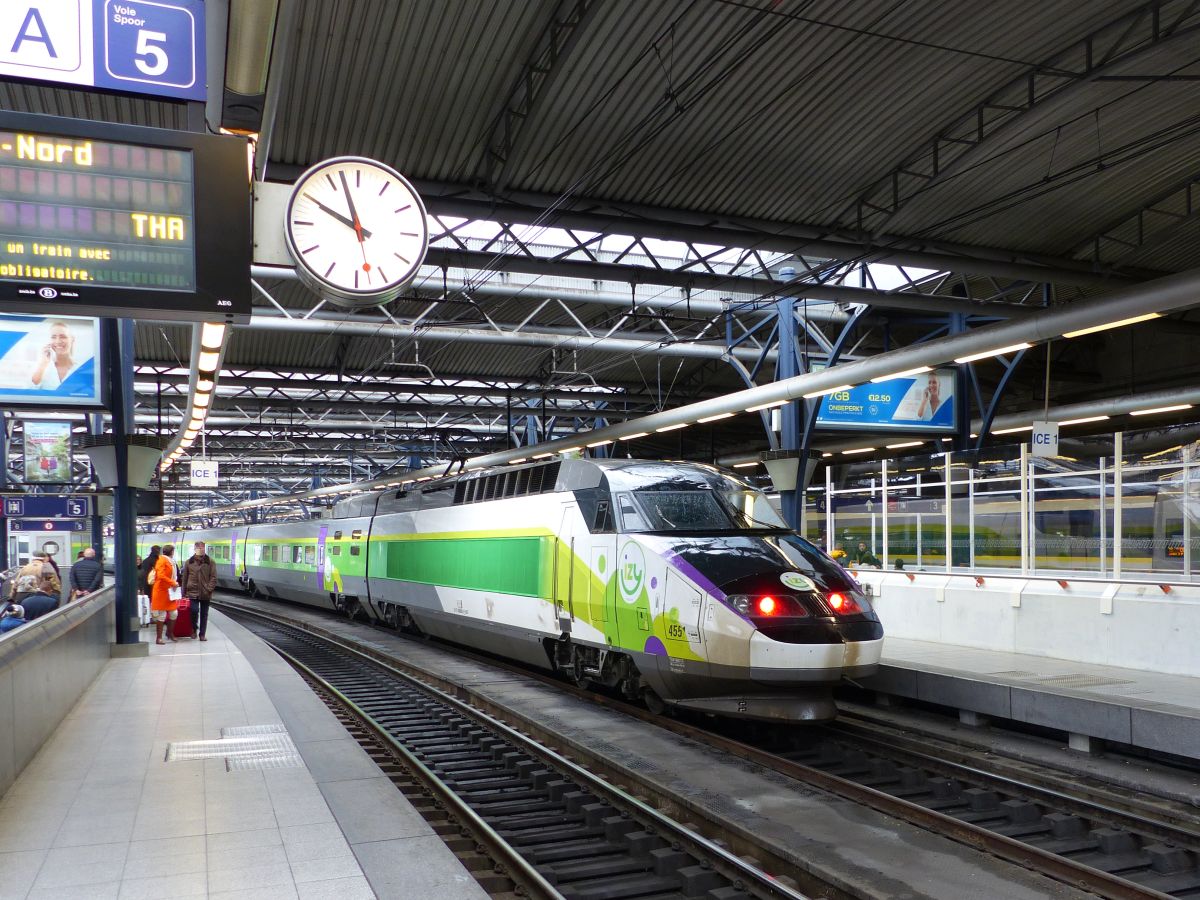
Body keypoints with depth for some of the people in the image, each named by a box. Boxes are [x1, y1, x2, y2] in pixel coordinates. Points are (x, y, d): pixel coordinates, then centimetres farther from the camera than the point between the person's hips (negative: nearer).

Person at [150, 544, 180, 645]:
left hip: (170, 591, 8)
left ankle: (170, 633, 26)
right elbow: (160, 576, -23)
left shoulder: (171, 561, 14)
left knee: (174, 613, 8)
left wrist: (175, 583, 9)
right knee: (161, 615, -3)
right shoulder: (162, 561, -12)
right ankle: (158, 638, 5)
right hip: (161, 591, -8)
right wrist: (173, 583, -20)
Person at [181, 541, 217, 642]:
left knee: (204, 613, 6)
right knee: (194, 611, -13)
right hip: (193, 592, 0)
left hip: (205, 593, 0)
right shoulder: (189, 562, 6)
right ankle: (194, 629, 13)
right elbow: (185, 578, 9)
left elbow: (213, 577, 0)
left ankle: (202, 634, 16)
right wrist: (184, 592, 5)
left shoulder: (210, 562, 2)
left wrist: (209, 589, -12)